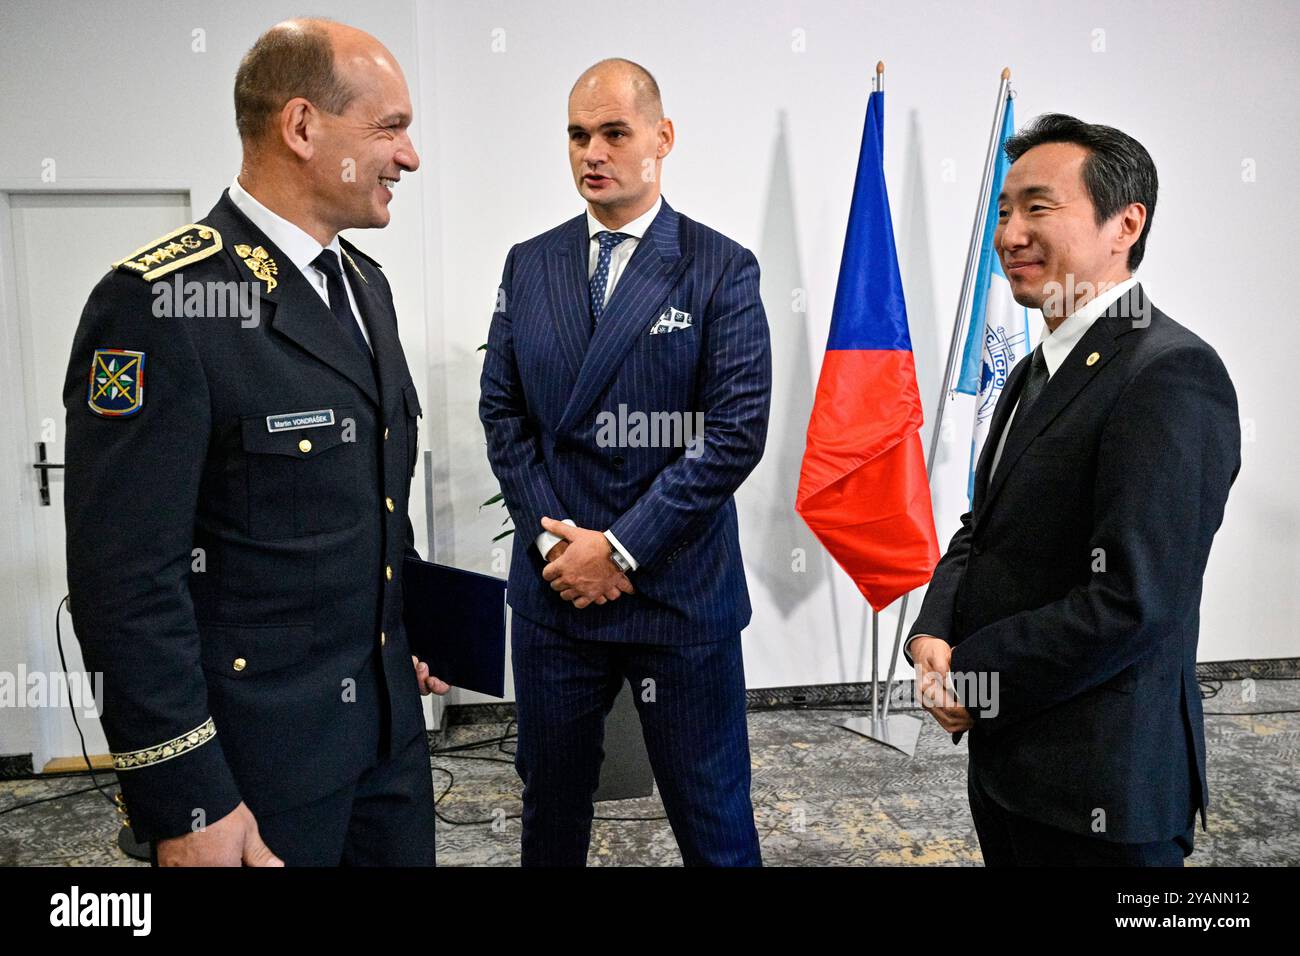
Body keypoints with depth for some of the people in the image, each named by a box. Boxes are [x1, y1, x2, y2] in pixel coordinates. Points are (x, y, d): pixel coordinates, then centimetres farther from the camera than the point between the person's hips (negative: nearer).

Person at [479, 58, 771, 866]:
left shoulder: (722, 269, -5)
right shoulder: (529, 265, 7)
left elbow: (737, 432, -12)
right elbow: (502, 413, 6)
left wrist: (621, 548, -14)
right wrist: (553, 537, -6)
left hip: (681, 591, -3)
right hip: (553, 587, 4)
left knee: (712, 816, 9)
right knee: (552, 801, 18)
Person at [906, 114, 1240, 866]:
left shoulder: (1172, 375, -19)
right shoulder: (1039, 368, 10)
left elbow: (1132, 601, -25)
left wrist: (973, 675, -15)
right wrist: (934, 635, -5)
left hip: (1098, 786, -8)